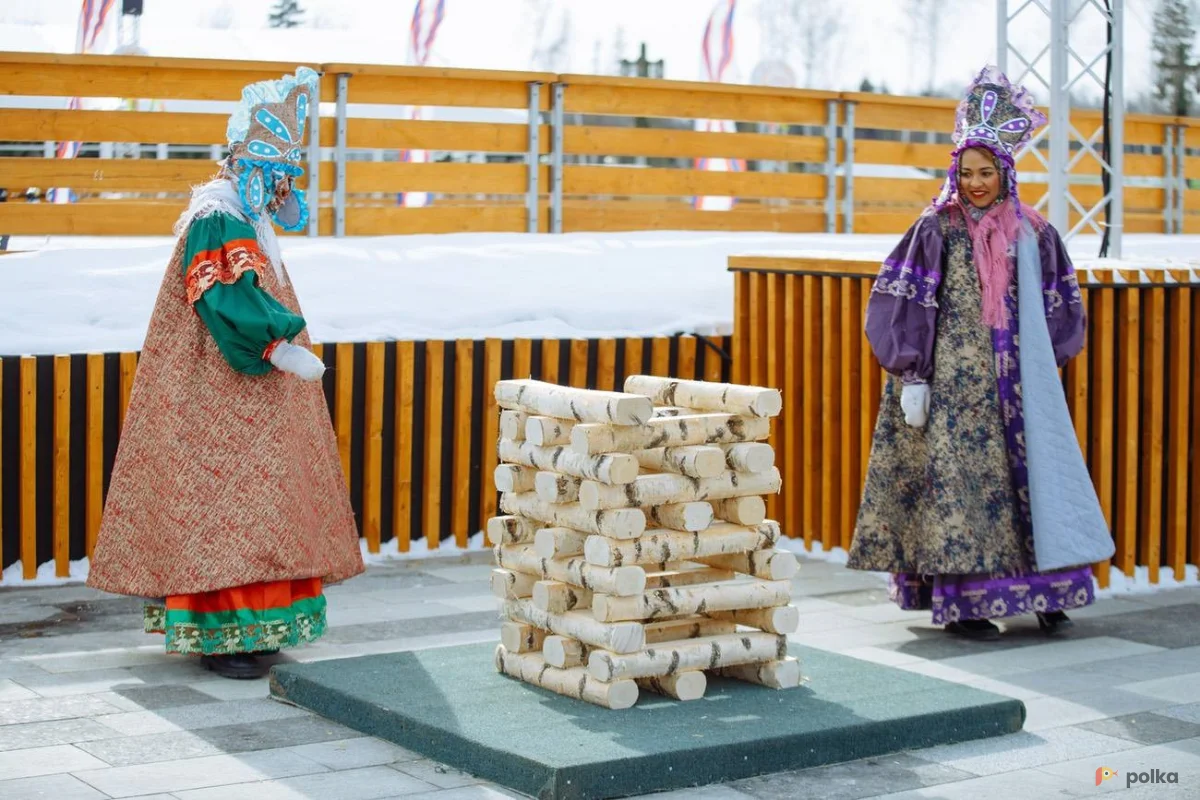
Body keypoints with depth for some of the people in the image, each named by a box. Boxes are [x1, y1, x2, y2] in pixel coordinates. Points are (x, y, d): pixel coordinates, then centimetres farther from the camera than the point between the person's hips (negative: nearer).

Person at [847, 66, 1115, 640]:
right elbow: (902, 305, -5)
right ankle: (960, 603, 2)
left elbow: (1059, 305, 14)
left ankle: (1046, 596, 11)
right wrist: (911, 377, -9)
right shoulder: (936, 230, -3)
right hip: (954, 377, -3)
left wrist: (1047, 366, 8)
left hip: (1018, 379, 3)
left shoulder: (1032, 233, 7)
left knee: (1035, 471, 2)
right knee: (958, 477, -5)